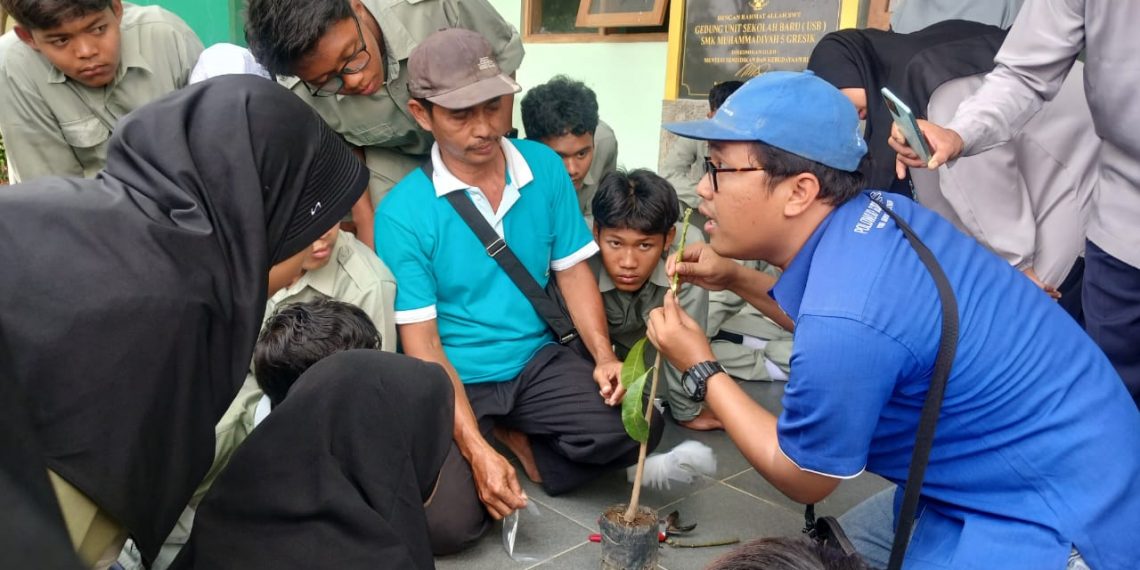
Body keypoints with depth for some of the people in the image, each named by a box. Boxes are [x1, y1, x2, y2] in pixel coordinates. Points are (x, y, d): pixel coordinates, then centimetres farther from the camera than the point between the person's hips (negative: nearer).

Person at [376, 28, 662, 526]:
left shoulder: (545, 167, -3)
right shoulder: (403, 213, -14)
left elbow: (572, 270, 5)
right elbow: (422, 344, -14)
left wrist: (603, 356, -12)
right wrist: (476, 449, -25)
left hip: (537, 360, 3)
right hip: (454, 378, -2)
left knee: (637, 427, -22)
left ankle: (522, 444, 5)